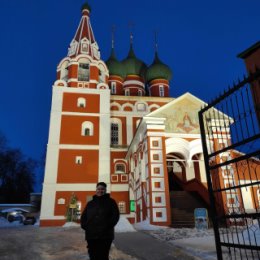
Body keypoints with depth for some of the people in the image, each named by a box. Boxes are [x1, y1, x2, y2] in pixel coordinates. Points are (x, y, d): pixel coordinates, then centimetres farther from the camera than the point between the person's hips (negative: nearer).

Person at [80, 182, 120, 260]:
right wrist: (85, 226, 0)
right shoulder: (90, 203, 17)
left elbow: (115, 215, -3)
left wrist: (107, 226, -13)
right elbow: (83, 217, 17)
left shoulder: (110, 202, 7)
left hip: (105, 236, -3)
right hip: (91, 236, 4)